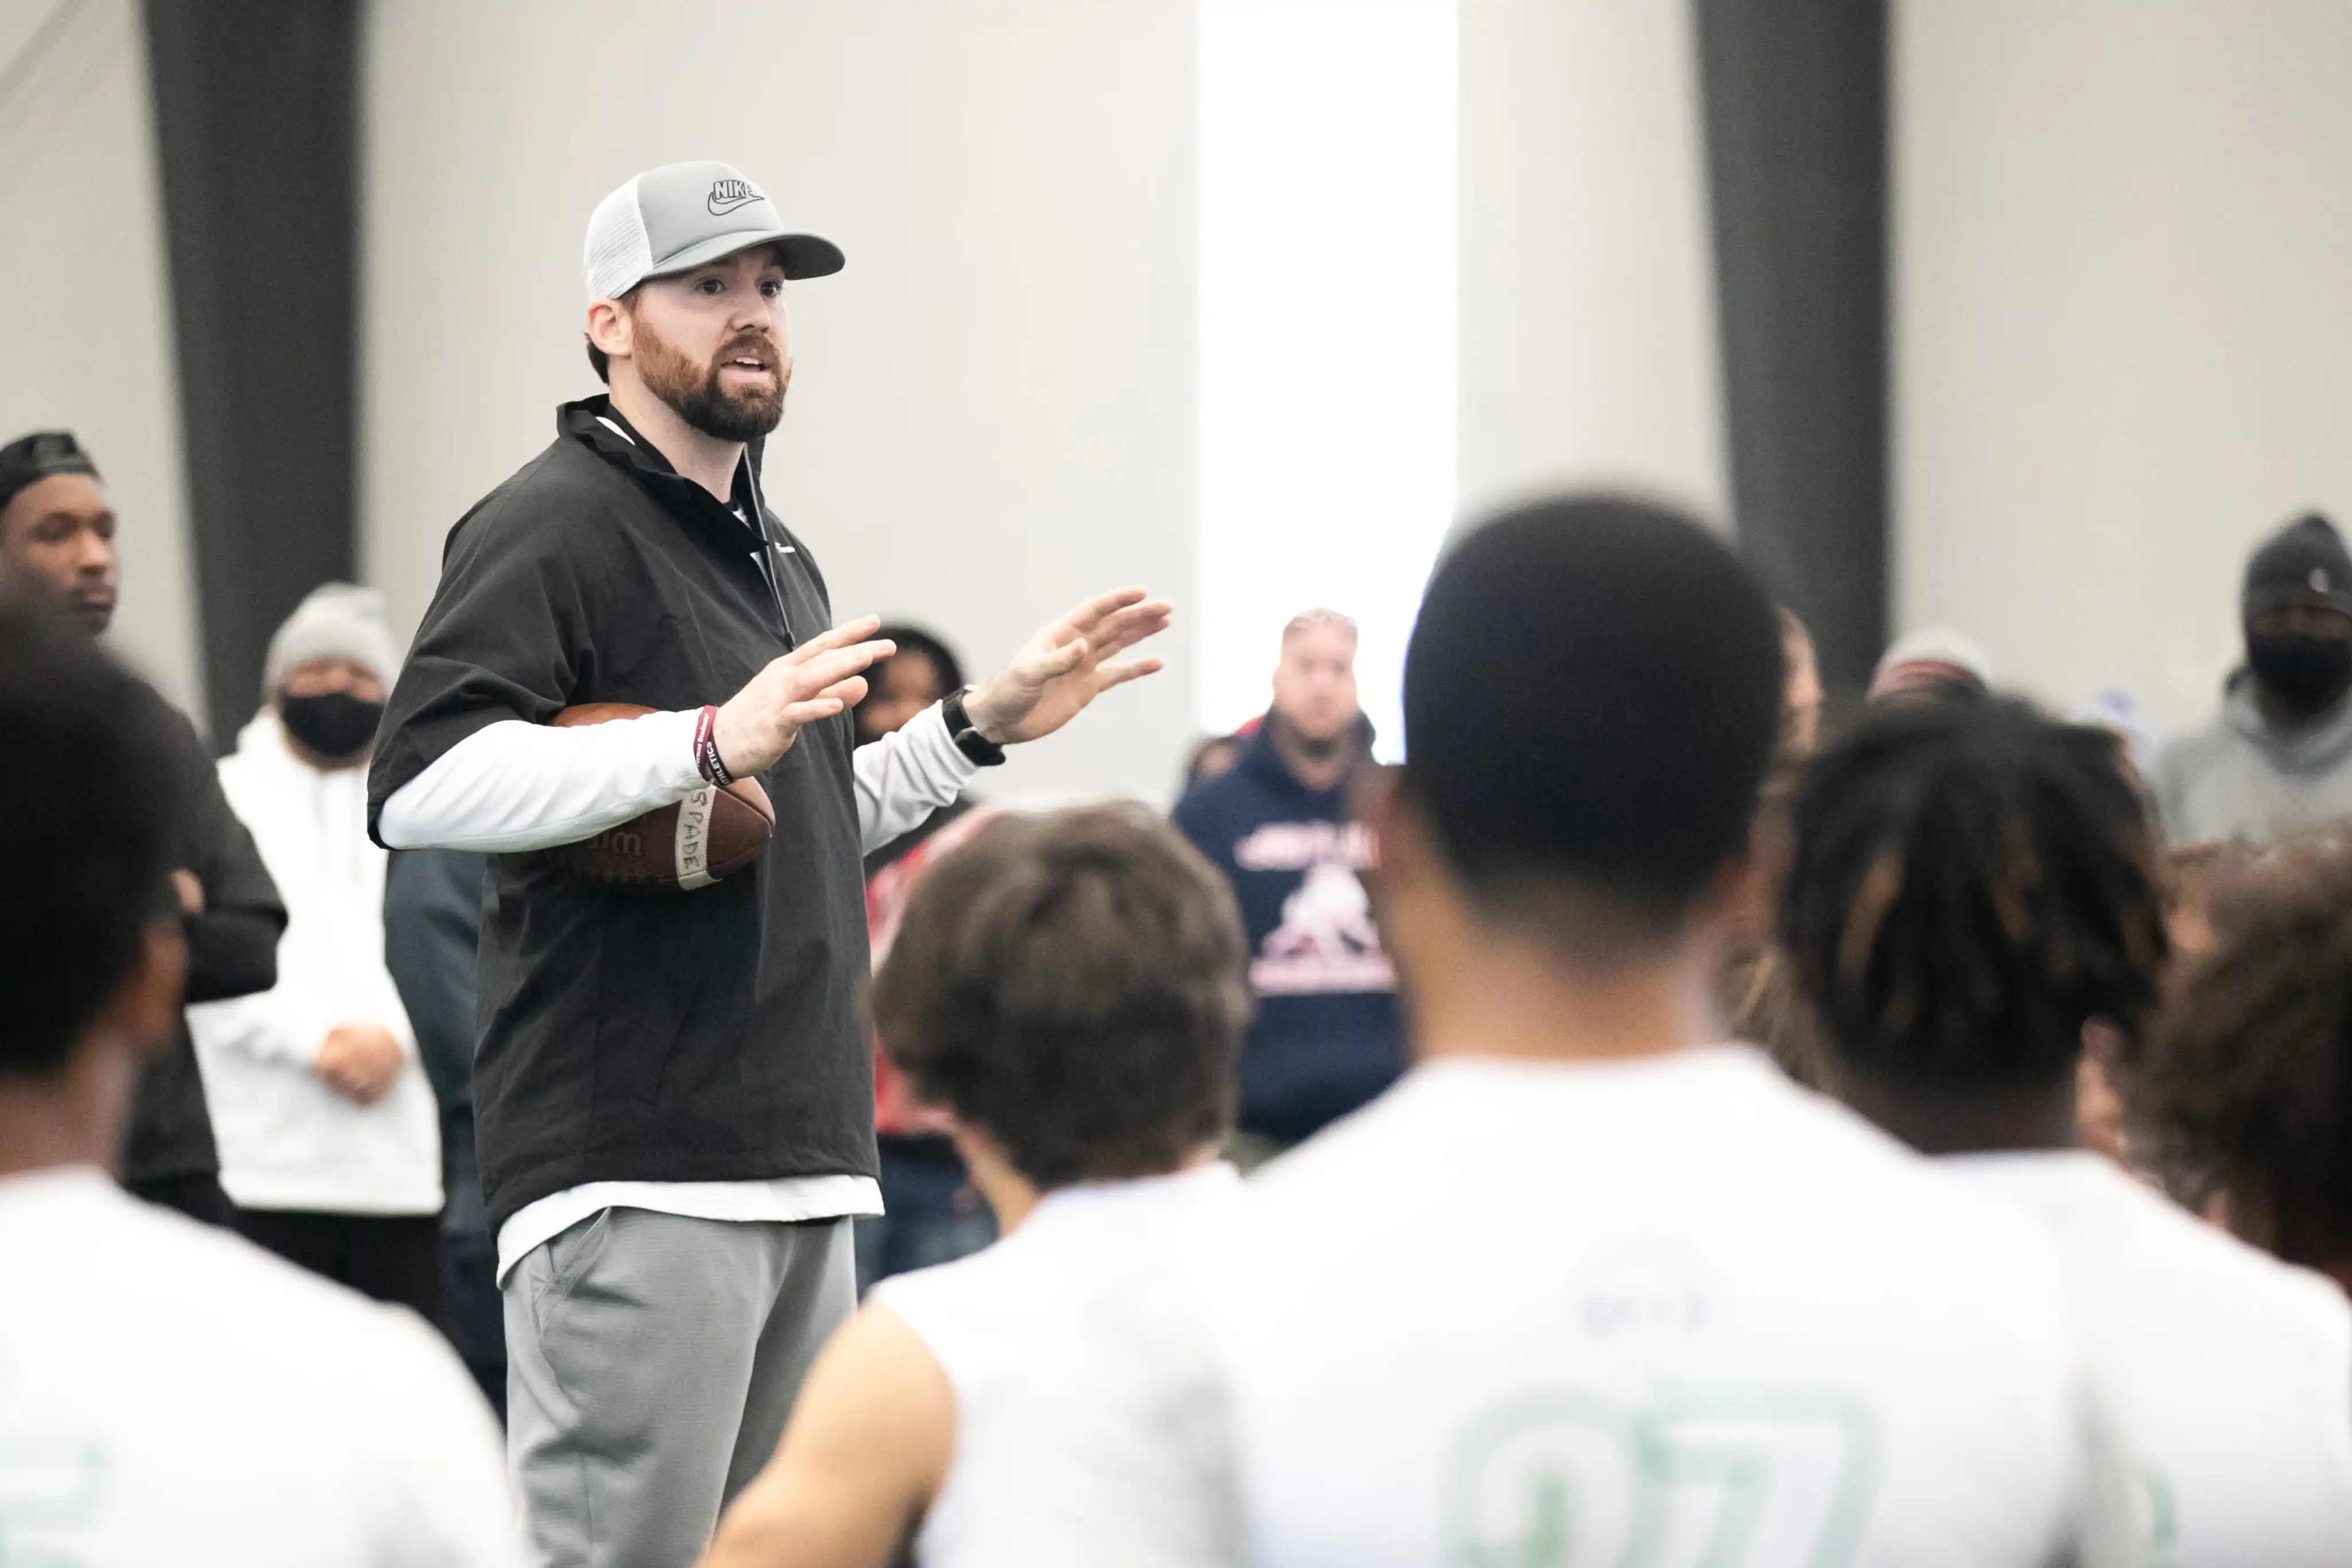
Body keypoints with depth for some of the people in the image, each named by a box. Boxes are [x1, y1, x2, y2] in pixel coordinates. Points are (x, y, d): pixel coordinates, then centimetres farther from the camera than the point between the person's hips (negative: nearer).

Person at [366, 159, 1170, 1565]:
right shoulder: (553, 526, -7)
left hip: (806, 1162, 9)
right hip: (634, 1176, -9)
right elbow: (418, 788, -22)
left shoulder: (774, 552, 23)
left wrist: (985, 725, 23)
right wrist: (708, 741, -29)